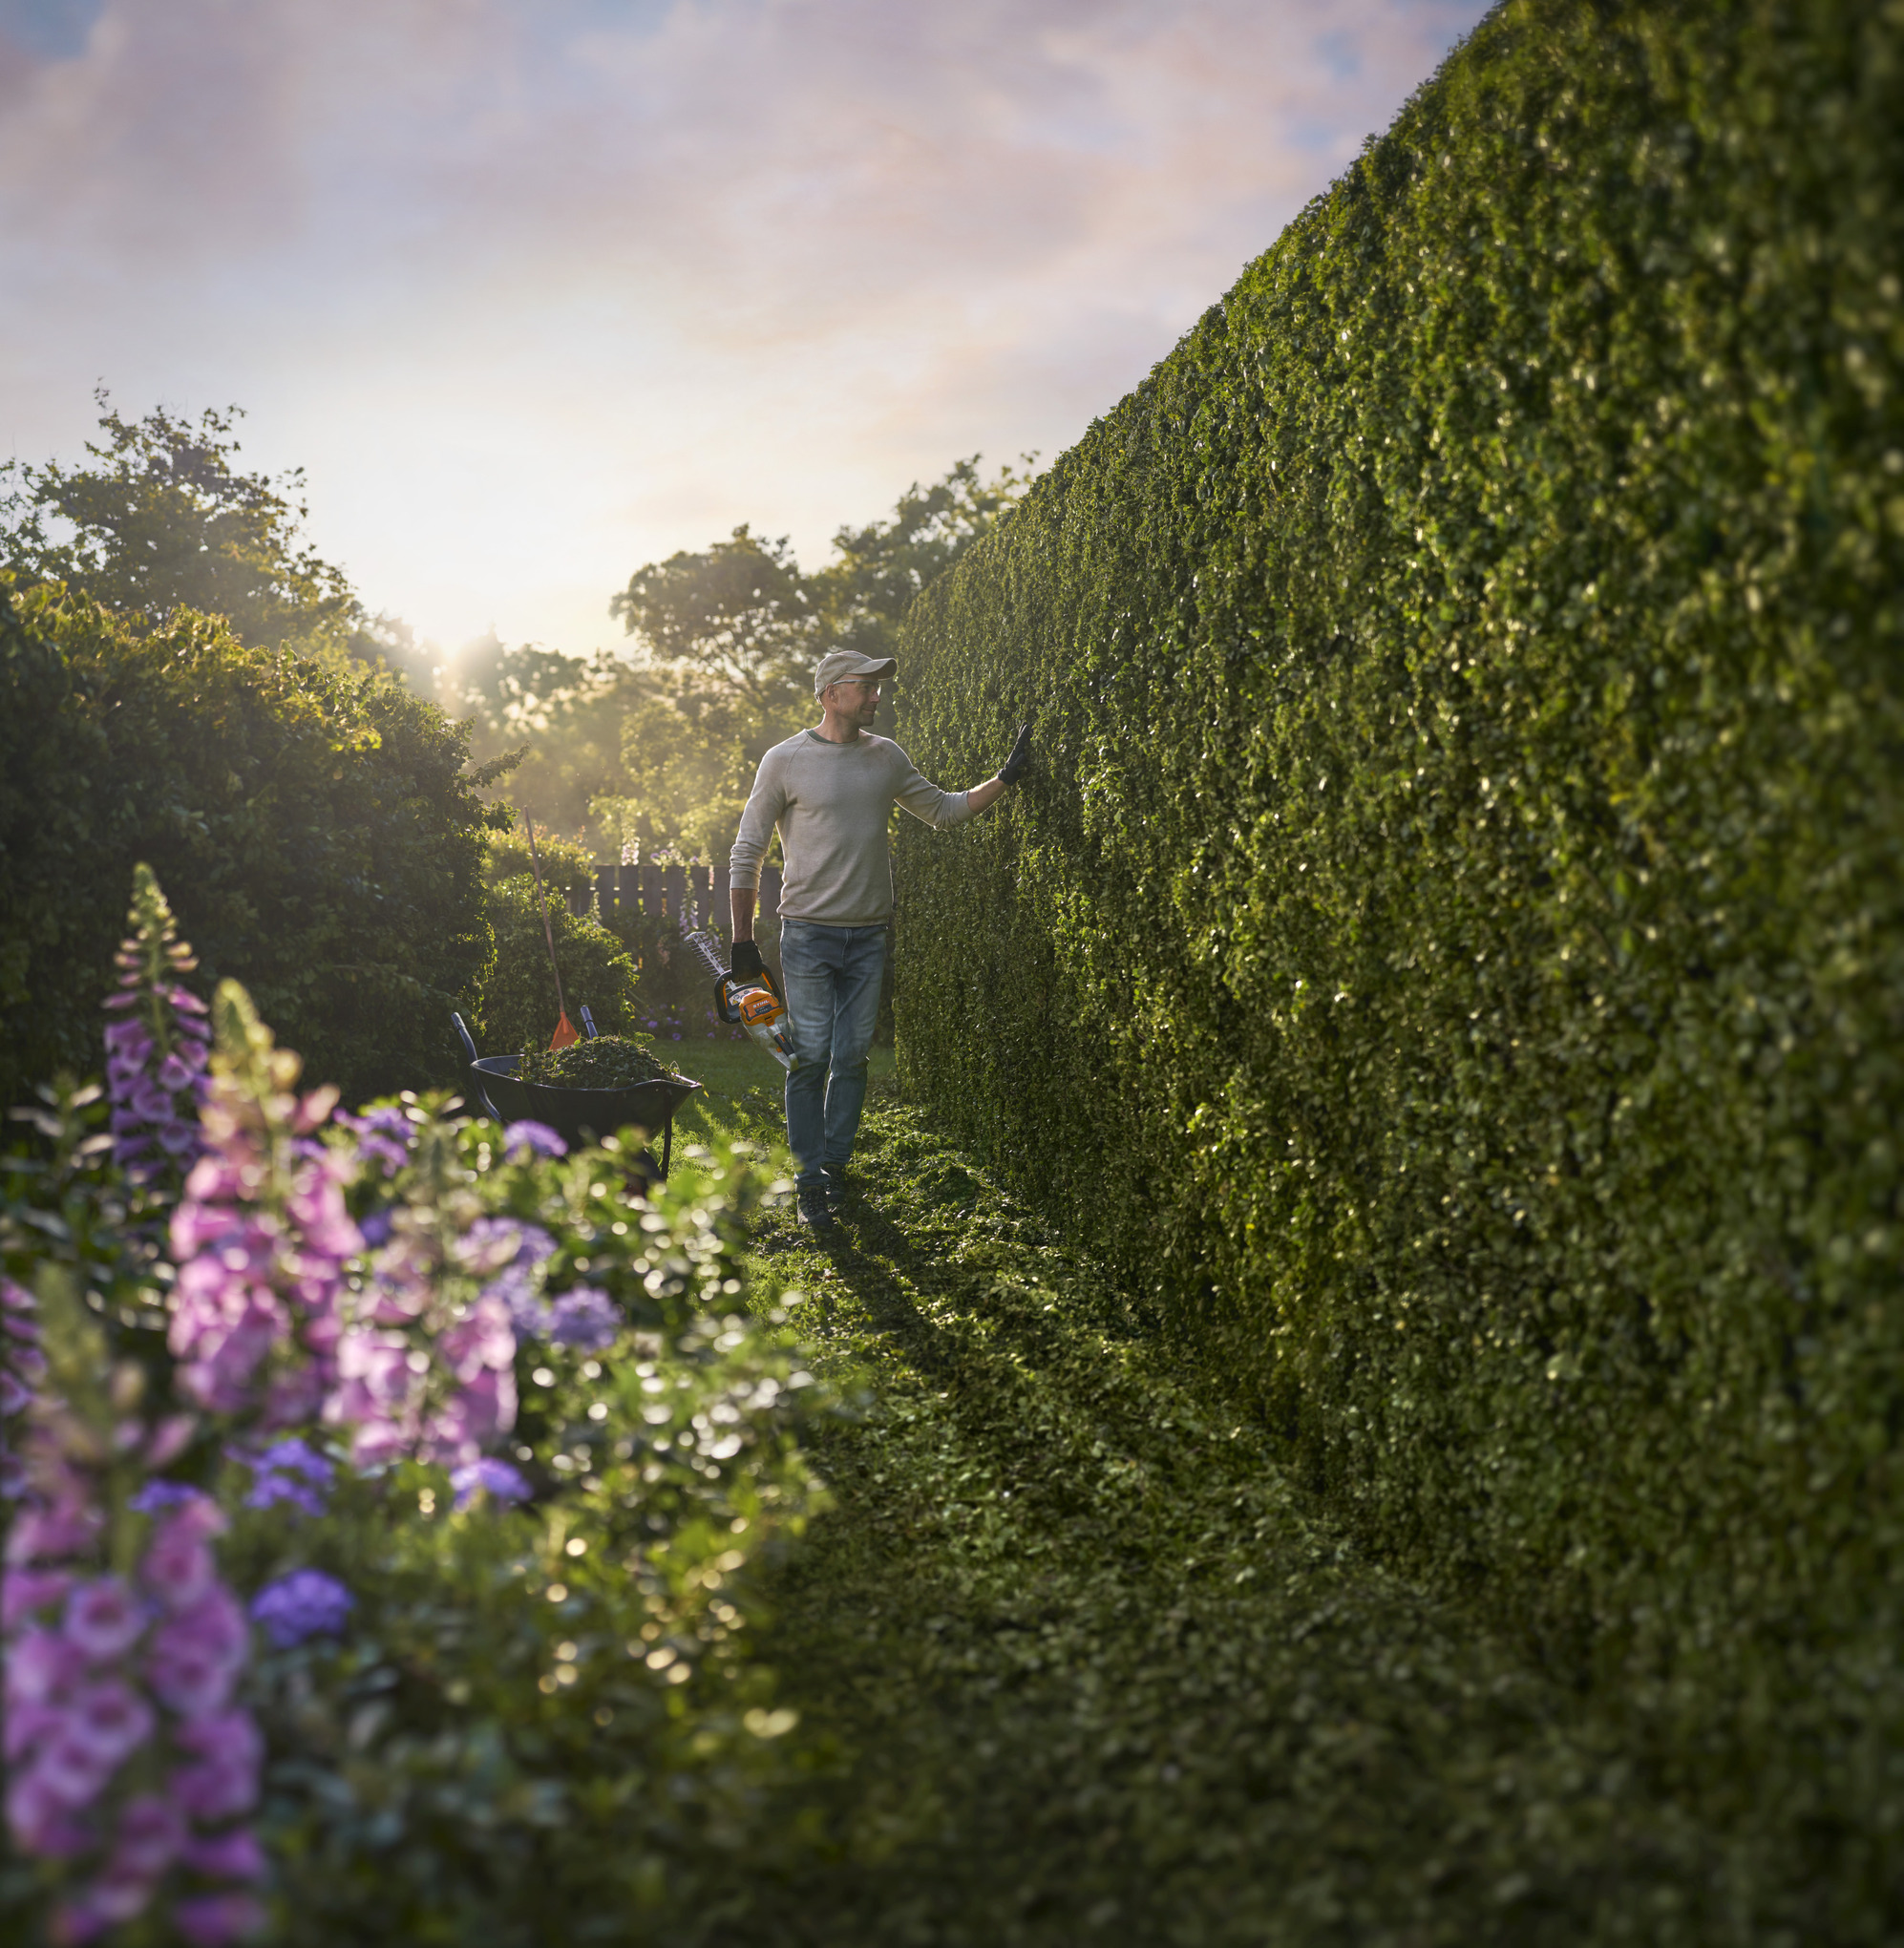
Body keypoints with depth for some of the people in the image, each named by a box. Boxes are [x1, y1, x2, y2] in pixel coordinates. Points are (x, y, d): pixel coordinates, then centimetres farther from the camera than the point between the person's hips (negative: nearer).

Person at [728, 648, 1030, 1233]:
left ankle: (835, 1164, 19)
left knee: (852, 1058, 6)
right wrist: (743, 939, -3)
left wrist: (1005, 779, 12)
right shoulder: (785, 761, -5)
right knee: (811, 1058, -5)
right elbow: (746, 853, -1)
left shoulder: (886, 757, 8)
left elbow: (942, 811, 21)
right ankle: (810, 1182, 3)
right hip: (809, 933, -4)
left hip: (868, 935, 4)